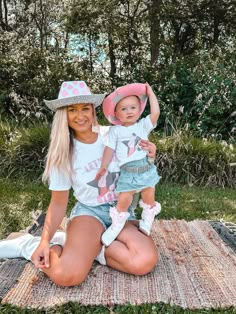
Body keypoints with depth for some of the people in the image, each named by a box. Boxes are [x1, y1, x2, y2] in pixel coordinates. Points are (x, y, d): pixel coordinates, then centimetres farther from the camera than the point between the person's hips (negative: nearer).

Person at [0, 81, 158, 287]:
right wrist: (45, 241, -12)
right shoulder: (62, 154, -5)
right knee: (66, 275, -29)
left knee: (145, 262, -29)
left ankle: (89, 246, -7)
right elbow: (58, 203, 0)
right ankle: (30, 245, 0)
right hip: (89, 212, -2)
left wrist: (148, 156, -13)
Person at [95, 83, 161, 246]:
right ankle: (117, 224, 23)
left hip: (146, 169, 1)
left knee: (149, 199, 13)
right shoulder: (115, 131, 4)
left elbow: (156, 112, -10)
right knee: (123, 201, -2)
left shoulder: (143, 125, 4)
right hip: (127, 172, -1)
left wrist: (150, 92, -1)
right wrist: (104, 166, -8)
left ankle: (147, 220, 39)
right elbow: (110, 149, 1)